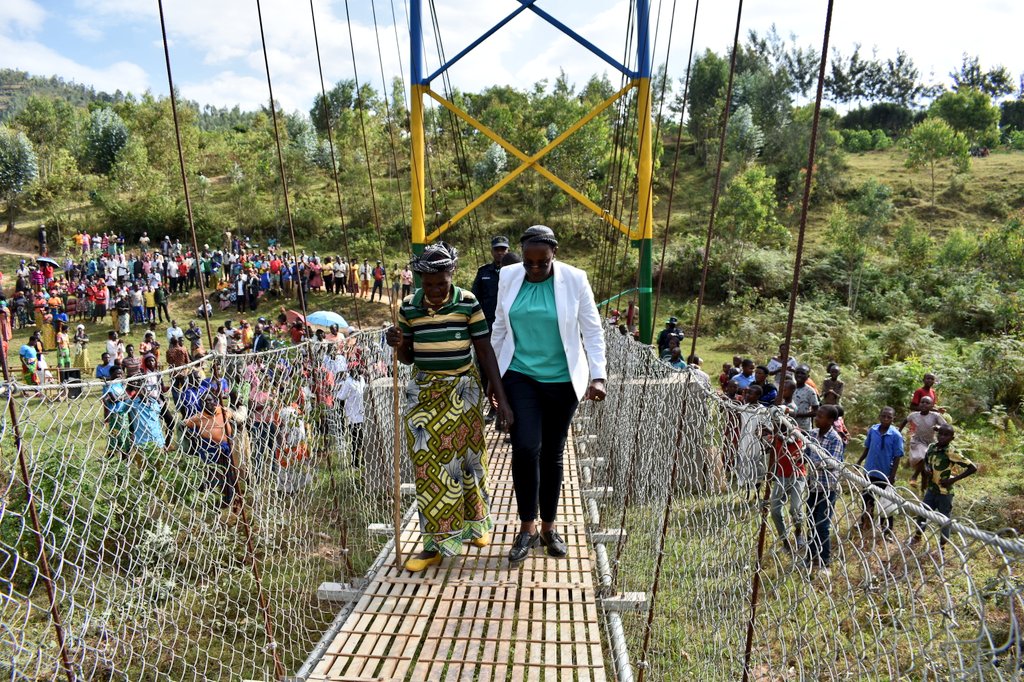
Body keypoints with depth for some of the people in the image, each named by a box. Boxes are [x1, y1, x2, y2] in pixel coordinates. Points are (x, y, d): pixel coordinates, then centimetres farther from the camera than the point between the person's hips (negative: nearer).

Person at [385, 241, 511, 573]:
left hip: (462, 391, -1)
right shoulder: (409, 307, -1)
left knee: (468, 457, 10)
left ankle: (476, 523, 34)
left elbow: (485, 351, -5)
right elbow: (408, 357, 7)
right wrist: (398, 344, -17)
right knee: (428, 465, 2)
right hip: (424, 393, 2)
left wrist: (501, 398, -7)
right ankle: (436, 542, 14)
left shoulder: (468, 303, -8)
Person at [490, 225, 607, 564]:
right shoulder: (508, 277, -2)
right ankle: (527, 527, 9)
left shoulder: (575, 280, -9)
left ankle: (548, 527, 28)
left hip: (561, 381, -1)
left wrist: (598, 376, -14)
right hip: (520, 377, 1)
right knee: (525, 447, -11)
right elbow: (499, 329, 7)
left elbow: (593, 331, -5)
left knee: (552, 454, 9)